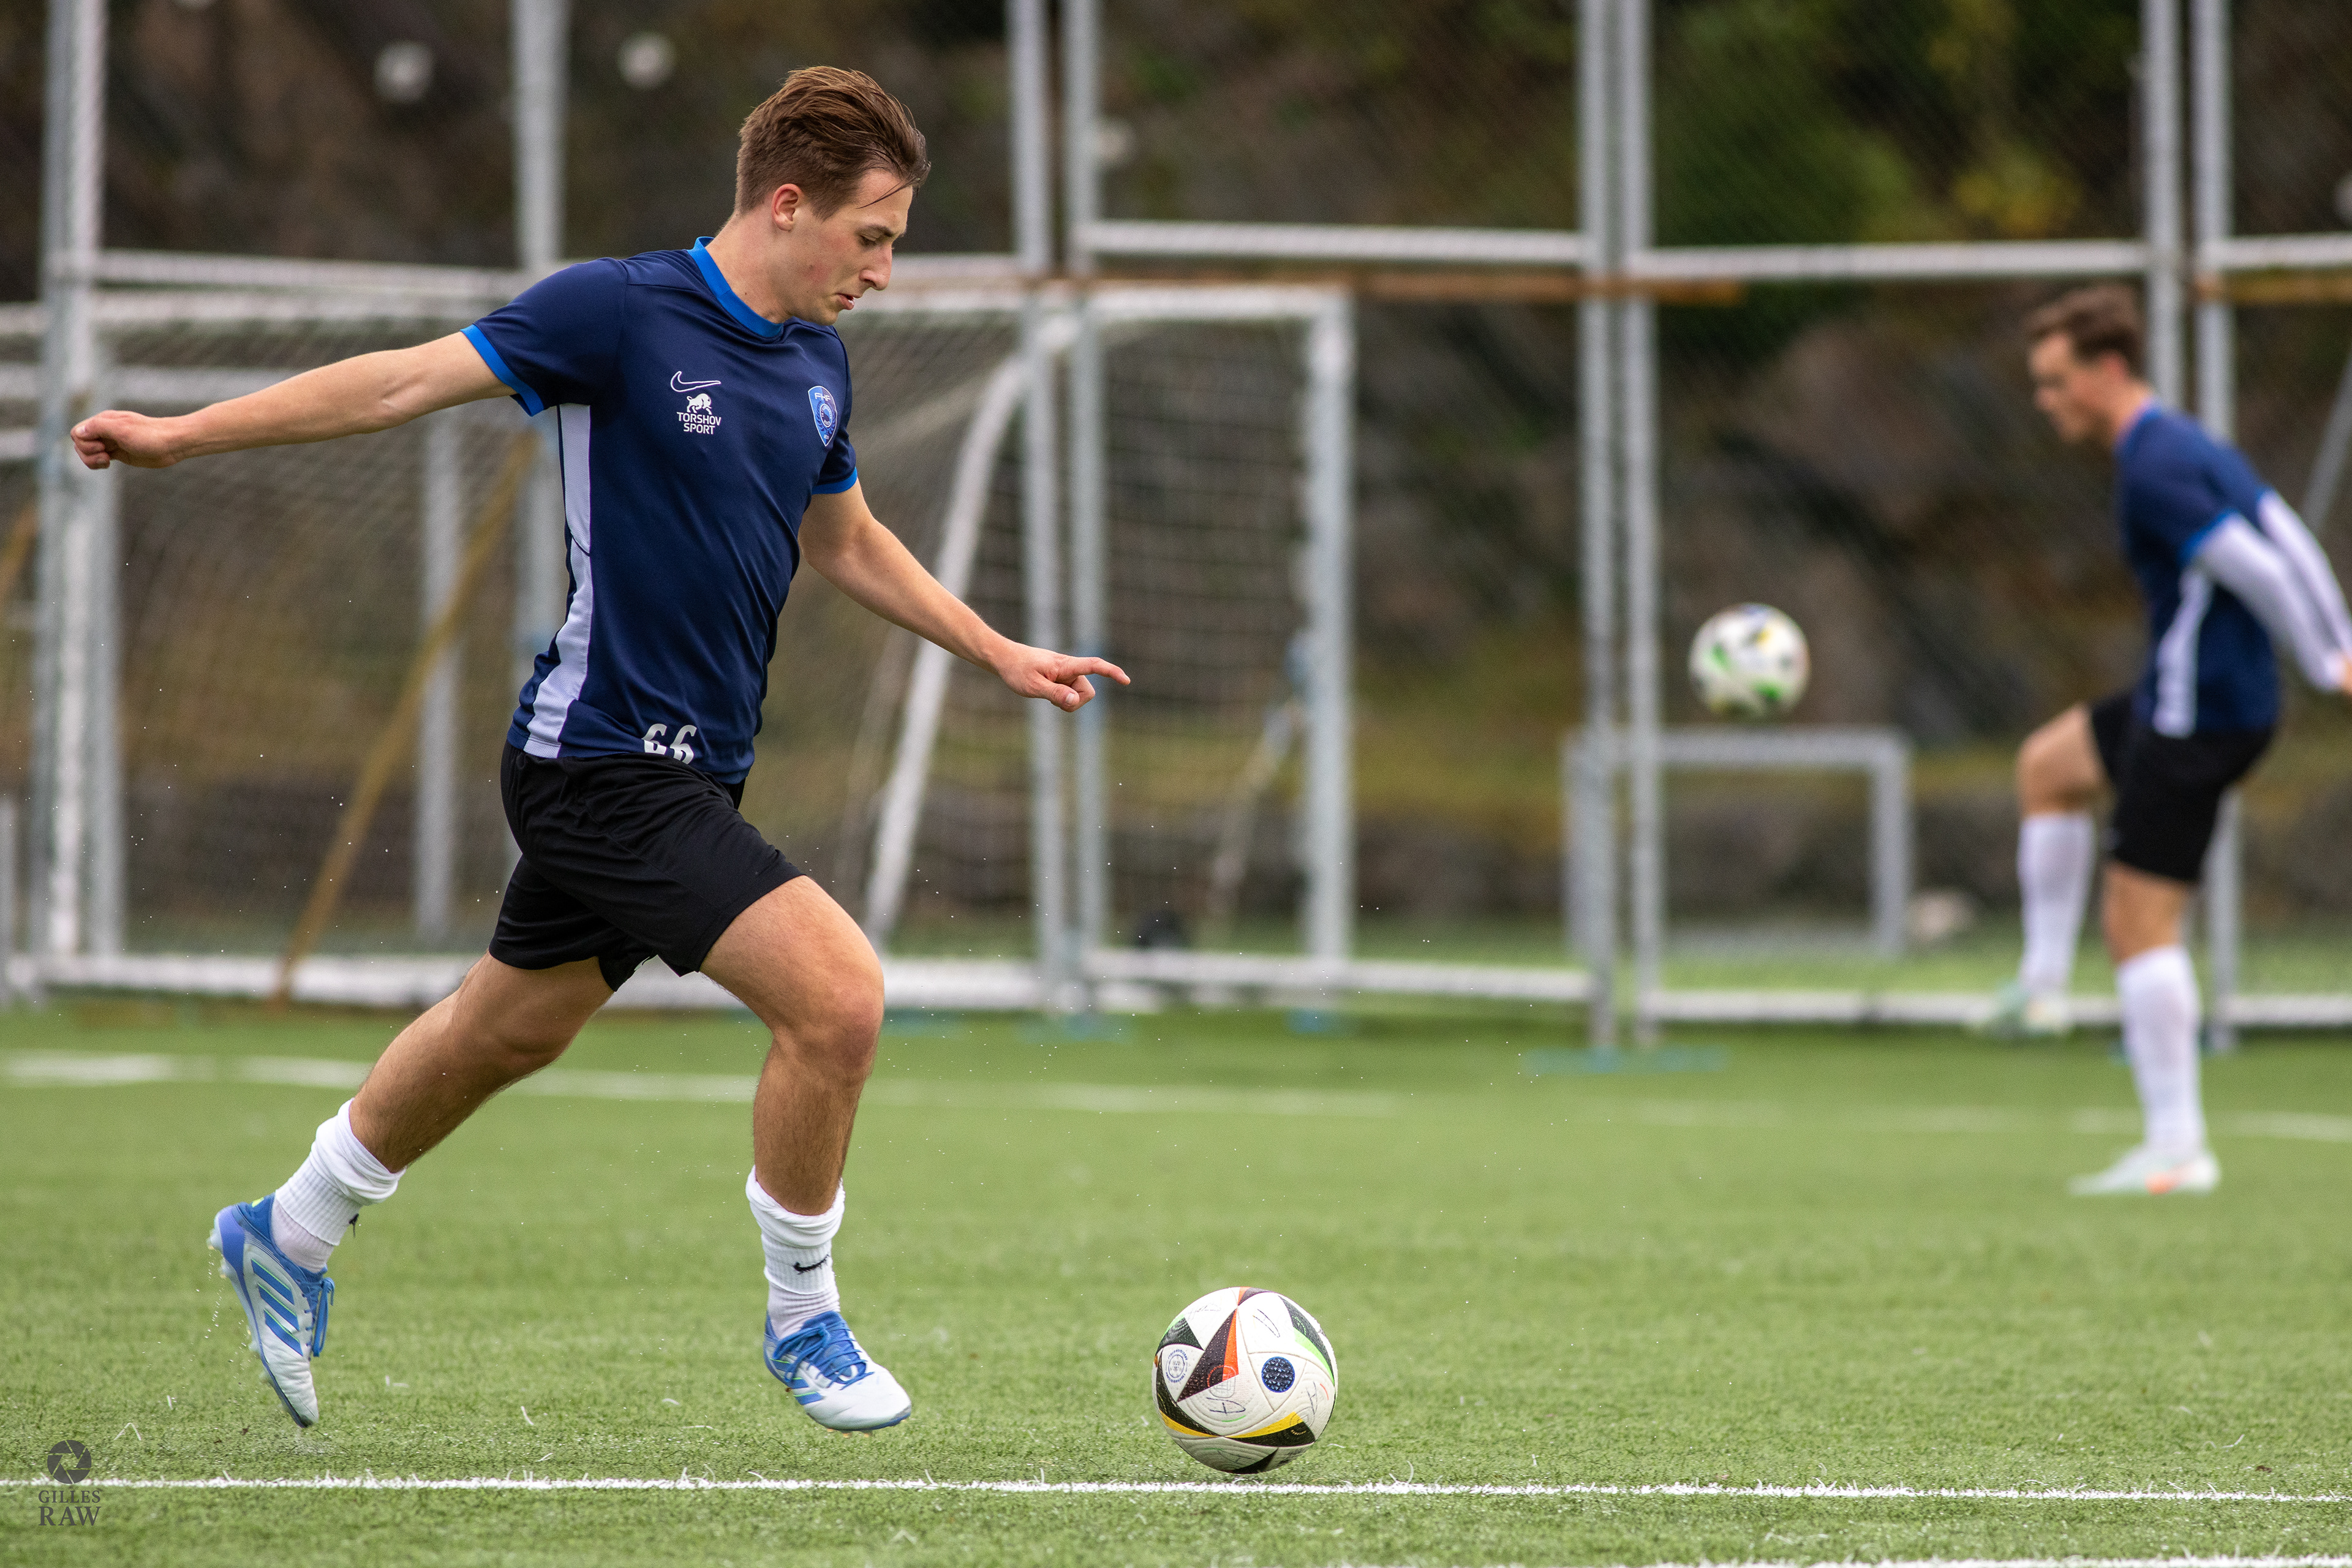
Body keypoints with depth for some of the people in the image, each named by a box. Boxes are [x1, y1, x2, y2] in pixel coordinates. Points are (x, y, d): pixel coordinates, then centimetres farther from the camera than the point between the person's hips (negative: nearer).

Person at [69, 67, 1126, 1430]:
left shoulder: (817, 362, 9)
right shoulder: (622, 311, -15)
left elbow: (846, 542, 25)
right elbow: (410, 381, -10)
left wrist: (1000, 653, 23)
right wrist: (183, 436, -10)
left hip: (690, 771, 9)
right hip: (606, 764, -9)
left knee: (510, 1031, 21)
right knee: (838, 993, -17)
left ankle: (290, 1238, 41)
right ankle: (803, 1320, 1)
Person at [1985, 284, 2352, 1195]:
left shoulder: (2153, 470, -20)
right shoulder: (2188, 445, 12)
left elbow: (2260, 571, -24)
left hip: (2196, 718, -11)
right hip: (2188, 701, 11)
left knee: (2139, 921, -8)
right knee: (2046, 767, 27)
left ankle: (2176, 1148, -6)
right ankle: (2044, 984, 25)